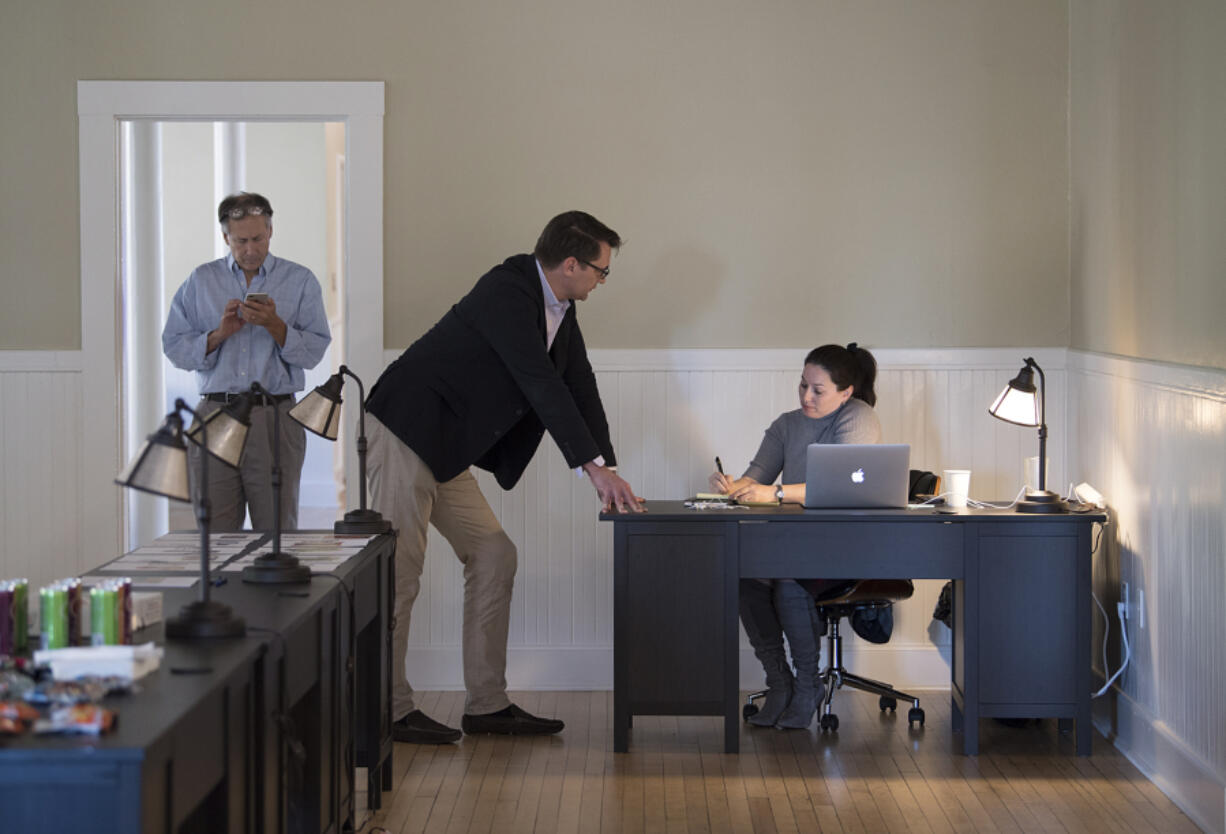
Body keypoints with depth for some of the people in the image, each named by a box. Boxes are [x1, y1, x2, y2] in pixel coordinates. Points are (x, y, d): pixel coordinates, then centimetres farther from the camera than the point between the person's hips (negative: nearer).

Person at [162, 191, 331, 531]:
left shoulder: (300, 280, 9)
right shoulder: (201, 281, 12)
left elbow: (313, 351, 1)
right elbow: (175, 349, 6)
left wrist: (275, 326, -14)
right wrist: (220, 333, -9)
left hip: (275, 416, -1)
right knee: (215, 532, 0)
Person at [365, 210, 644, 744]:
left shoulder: (560, 310, 9)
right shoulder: (507, 292, -20)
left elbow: (579, 387, 12)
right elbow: (540, 384, -26)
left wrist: (606, 469, 4)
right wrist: (595, 465, -25)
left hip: (446, 448, 10)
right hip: (405, 431, -10)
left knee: (494, 557, 8)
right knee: (399, 573, -6)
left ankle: (487, 705, 12)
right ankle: (389, 709, 2)